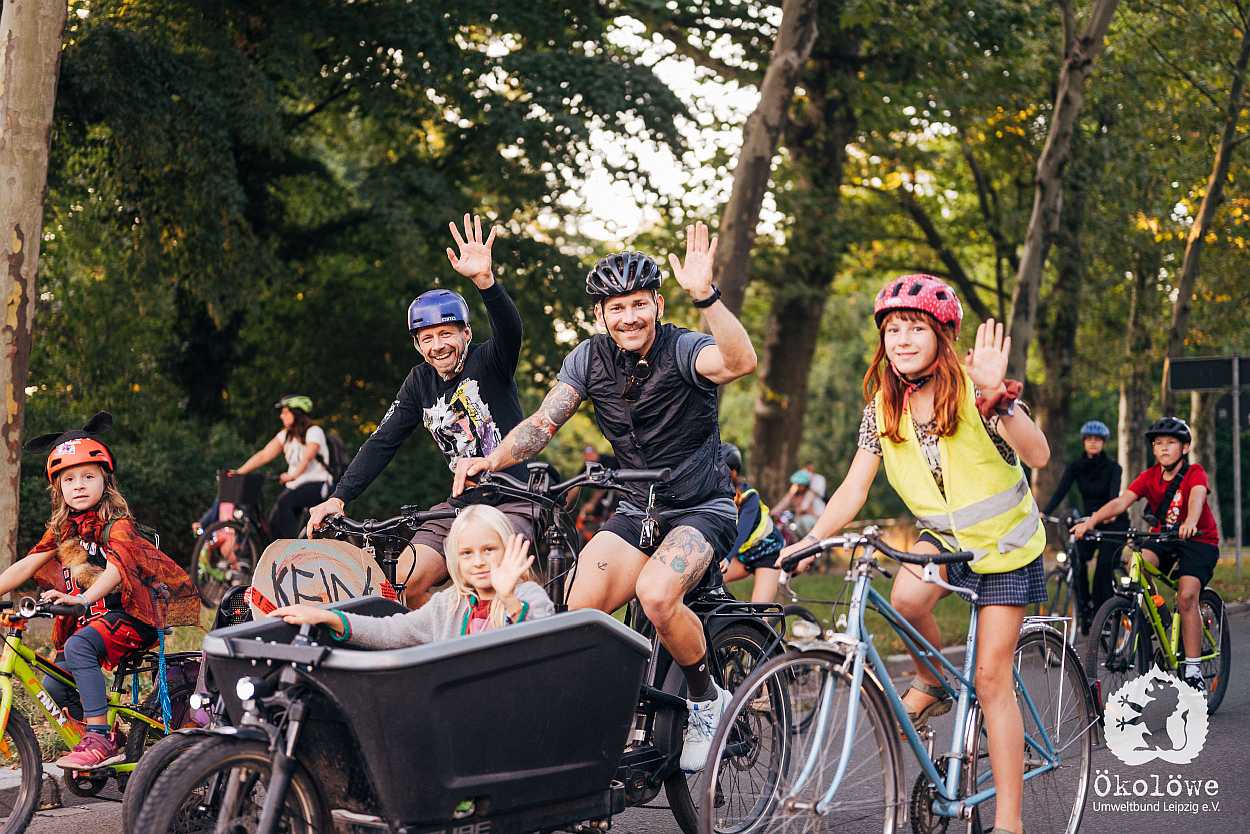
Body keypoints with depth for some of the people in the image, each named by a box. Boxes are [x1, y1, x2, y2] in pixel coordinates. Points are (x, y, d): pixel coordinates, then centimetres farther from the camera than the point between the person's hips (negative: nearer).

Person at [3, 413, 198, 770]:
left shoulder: (116, 524, -12)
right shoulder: (62, 529, 10)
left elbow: (116, 568, -30)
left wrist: (82, 599, -46)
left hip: (125, 615, -8)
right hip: (85, 619, 8)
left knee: (78, 646, -32)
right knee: (55, 684, -4)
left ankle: (99, 739, -32)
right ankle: (110, 744, 14)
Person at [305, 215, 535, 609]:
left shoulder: (488, 362, -8)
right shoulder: (420, 382, 6)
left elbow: (510, 331, -30)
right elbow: (382, 441, 2)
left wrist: (484, 279, -49)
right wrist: (338, 498, -9)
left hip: (515, 499, -6)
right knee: (405, 583, -9)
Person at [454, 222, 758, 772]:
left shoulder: (681, 350, -15)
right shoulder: (591, 358, 0)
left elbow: (741, 361, -37)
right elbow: (544, 422, -7)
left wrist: (704, 294, -50)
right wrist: (491, 460, -25)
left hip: (702, 509, -5)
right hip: (638, 510, 5)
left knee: (655, 594, -32)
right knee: (577, 606, -19)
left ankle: (706, 701, -6)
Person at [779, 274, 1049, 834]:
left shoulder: (972, 389, -19)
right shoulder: (882, 407, -6)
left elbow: (1038, 456, -32)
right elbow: (853, 488, -6)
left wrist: (997, 394, -46)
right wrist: (809, 541, -19)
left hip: (1005, 543, -3)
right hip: (942, 535, 3)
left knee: (991, 679, -7)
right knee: (906, 597, -32)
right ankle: (931, 684, -1)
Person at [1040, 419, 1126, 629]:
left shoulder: (1112, 468, -11)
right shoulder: (1075, 467, -1)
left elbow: (1114, 493, -27)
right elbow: (1061, 492, -13)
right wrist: (1044, 513, -31)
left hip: (1113, 523, -3)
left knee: (1104, 568, -20)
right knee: (1077, 561, -20)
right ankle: (1085, 610, -5)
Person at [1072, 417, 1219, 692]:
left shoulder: (1195, 473, -16)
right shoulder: (1149, 477, -6)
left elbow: (1197, 496, -38)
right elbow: (1121, 501, -20)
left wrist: (1190, 521, -62)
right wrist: (1091, 520, -38)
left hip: (1198, 539, -4)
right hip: (1163, 536, 4)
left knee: (1186, 597, -22)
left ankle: (1193, 670, -15)